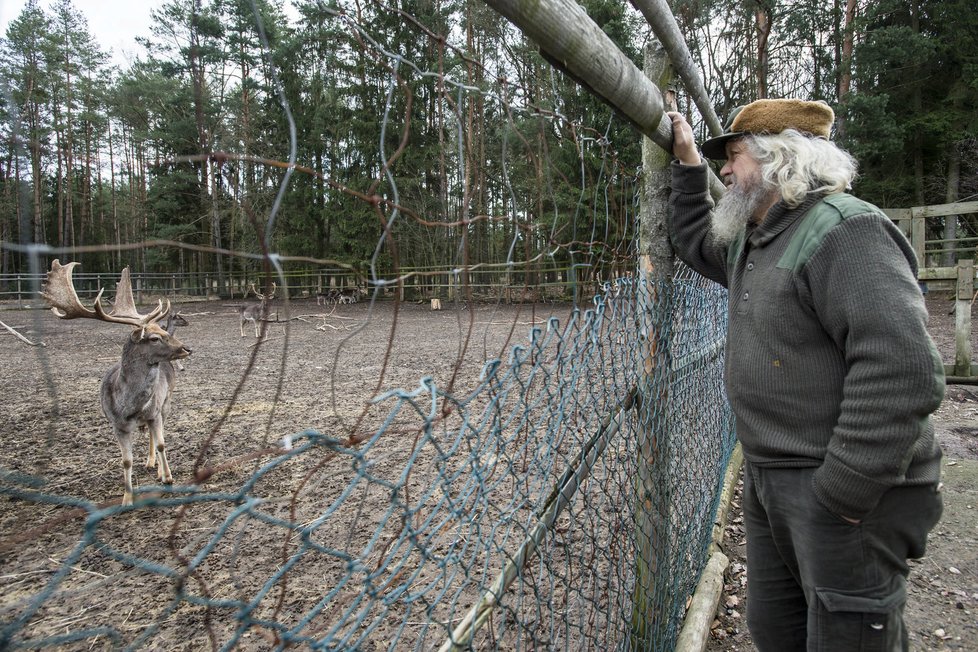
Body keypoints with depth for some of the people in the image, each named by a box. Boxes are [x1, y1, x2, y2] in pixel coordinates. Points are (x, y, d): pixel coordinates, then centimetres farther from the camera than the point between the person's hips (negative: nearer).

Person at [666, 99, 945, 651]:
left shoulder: (846, 232, -19)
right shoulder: (752, 241, 12)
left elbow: (902, 371, -27)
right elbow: (696, 240, 32)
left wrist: (843, 495, -25)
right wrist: (689, 164, 22)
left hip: (848, 488, -9)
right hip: (769, 481, 9)